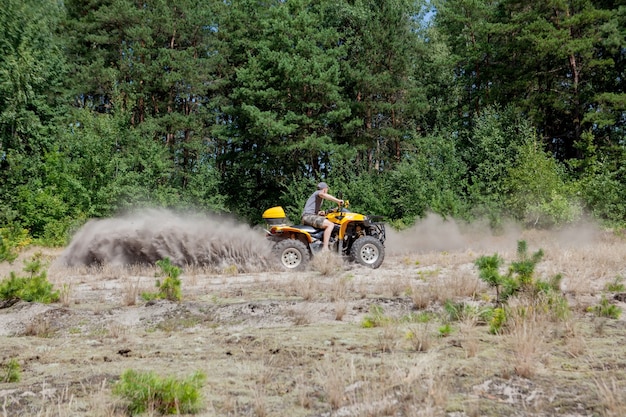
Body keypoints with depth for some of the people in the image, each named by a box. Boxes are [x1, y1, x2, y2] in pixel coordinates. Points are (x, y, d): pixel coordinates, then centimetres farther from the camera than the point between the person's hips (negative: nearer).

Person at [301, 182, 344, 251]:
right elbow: (322, 194, -26)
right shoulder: (318, 192, 0)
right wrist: (338, 201, -29)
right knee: (330, 224, -25)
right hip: (309, 216, -11)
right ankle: (325, 248, -34)